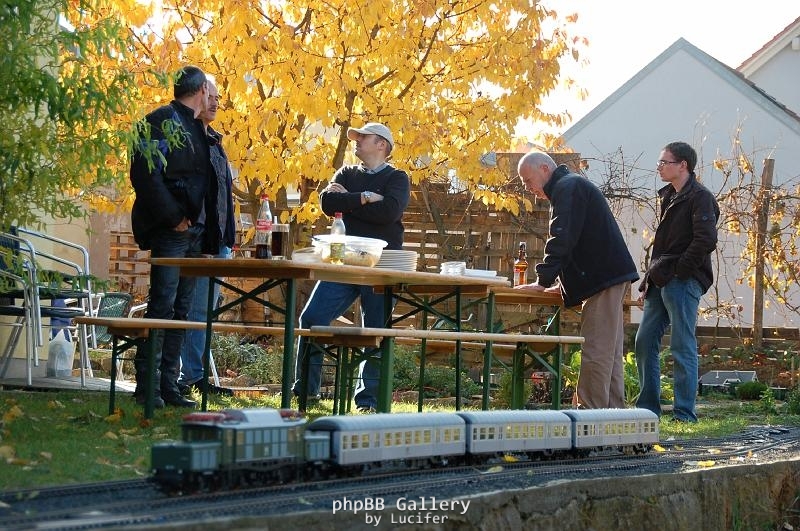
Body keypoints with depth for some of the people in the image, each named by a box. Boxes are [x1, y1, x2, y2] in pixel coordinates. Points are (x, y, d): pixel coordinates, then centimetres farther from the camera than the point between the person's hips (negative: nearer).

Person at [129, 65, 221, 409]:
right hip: (170, 231, -8)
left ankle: (168, 384, 11)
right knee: (162, 305, -9)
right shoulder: (161, 122, -8)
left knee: (181, 309, 8)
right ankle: (147, 385, -7)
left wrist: (207, 232, 11)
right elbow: (146, 174, -18)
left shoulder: (196, 128, 18)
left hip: (193, 232, 8)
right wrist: (172, 217, -19)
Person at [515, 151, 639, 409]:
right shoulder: (572, 187, 24)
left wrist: (543, 281, -20)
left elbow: (562, 239, -20)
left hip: (604, 279, -11)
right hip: (608, 278, 11)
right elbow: (566, 238, 28)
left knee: (596, 350, -12)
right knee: (609, 352, 11)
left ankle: (590, 410, -14)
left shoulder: (568, 188, -10)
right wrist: (563, 285, 19)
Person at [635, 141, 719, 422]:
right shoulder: (669, 196, 19)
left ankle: (685, 414, -3)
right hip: (661, 283, 9)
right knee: (644, 343, 8)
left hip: (684, 282, -9)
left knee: (682, 347, -7)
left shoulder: (700, 198, -9)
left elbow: (705, 240, -20)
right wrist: (651, 279, 14)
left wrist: (677, 272, -16)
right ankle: (648, 407, 16)